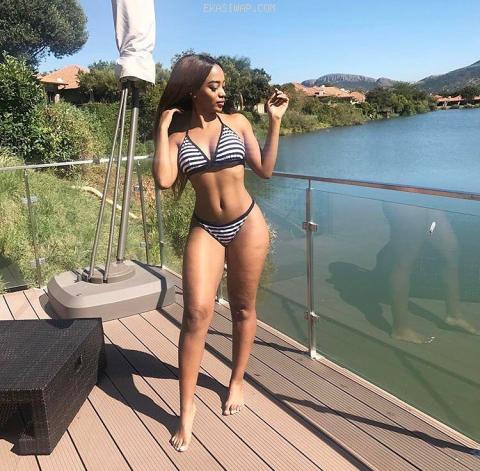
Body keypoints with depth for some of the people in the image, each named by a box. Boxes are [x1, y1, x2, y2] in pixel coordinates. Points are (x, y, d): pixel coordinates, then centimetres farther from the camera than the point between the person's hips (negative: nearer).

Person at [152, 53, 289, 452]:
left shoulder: (237, 123, 1)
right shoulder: (177, 133, 0)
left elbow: (265, 170, 2)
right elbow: (164, 180, -17)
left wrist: (275, 122, -2)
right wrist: (162, 128, -10)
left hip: (248, 224, 1)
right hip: (204, 229, -1)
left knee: (243, 308, 10)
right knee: (197, 312, -11)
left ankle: (237, 382, 31)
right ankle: (187, 406, 3)